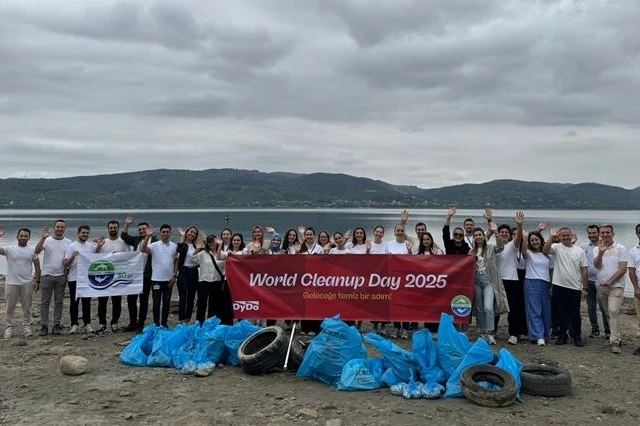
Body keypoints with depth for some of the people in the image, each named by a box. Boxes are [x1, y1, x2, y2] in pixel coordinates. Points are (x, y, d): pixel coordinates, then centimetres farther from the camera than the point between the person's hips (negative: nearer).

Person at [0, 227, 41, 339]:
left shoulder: (32, 250, 2)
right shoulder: (9, 249, -1)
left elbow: (37, 266, 5)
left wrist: (37, 281, 1)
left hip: (27, 283, 1)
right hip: (11, 283, 0)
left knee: (27, 307, 8)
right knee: (10, 307, 7)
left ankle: (27, 327, 17)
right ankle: (9, 327, 18)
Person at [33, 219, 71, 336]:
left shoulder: (68, 242, 5)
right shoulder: (47, 240, -3)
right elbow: (36, 252, -18)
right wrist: (43, 238, -28)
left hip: (61, 276, 2)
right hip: (47, 275, -2)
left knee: (59, 302, 7)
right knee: (45, 301, 3)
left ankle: (57, 325, 14)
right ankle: (44, 326, 9)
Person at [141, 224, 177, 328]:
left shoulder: (174, 246, 4)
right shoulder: (155, 245, -5)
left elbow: (176, 262, 9)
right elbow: (143, 250, -23)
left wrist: (175, 276, 2)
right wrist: (148, 236, -31)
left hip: (169, 279, 3)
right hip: (156, 279, -3)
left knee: (166, 302, 11)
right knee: (156, 303, 3)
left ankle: (164, 323, 21)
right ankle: (156, 323, 12)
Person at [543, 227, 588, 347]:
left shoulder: (579, 251, 4)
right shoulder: (556, 247, 0)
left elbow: (584, 270, 4)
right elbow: (545, 250, -22)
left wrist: (584, 287, -1)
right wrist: (551, 237, -29)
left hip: (575, 288, 1)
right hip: (559, 286, -1)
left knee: (575, 314, 7)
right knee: (561, 313, 8)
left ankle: (577, 337, 17)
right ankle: (562, 336, 18)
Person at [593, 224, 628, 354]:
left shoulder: (621, 248, -3)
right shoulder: (597, 249, 8)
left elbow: (623, 269, -8)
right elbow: (597, 265, -7)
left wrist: (609, 281, -13)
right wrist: (601, 252, -22)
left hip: (616, 286, -4)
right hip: (601, 286, 4)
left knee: (613, 312, -15)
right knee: (609, 314, 11)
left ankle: (615, 342, -14)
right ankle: (616, 337, 23)